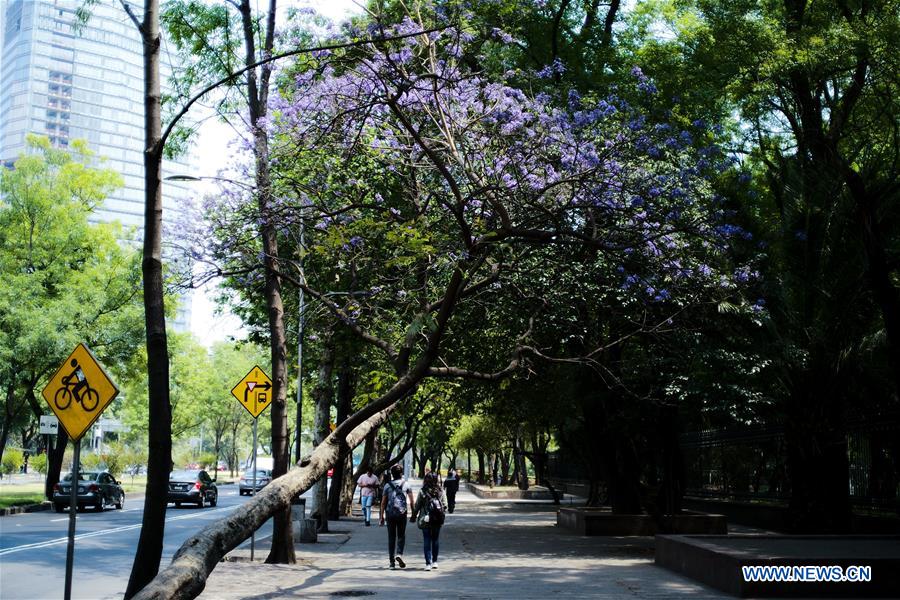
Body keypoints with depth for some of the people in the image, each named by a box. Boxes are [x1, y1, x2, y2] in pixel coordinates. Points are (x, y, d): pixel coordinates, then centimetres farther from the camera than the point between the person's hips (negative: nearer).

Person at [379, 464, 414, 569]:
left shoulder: (387, 485, 3)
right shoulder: (406, 485, 3)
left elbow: (383, 502, 2)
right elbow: (411, 501, 2)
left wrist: (381, 515, 7)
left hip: (390, 513, 1)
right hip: (402, 513, -1)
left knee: (391, 537, 7)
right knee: (401, 536, 10)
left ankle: (392, 561, 7)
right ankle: (399, 554, -14)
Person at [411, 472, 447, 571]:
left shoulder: (422, 492, -9)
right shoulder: (440, 492, -3)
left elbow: (417, 505, -4)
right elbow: (444, 505, 1)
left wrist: (414, 516, 9)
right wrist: (442, 514, 18)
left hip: (426, 519, -2)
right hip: (438, 519, 2)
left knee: (427, 542, 3)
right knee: (435, 540, 15)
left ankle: (428, 563, -3)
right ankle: (434, 562, 21)